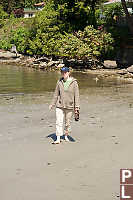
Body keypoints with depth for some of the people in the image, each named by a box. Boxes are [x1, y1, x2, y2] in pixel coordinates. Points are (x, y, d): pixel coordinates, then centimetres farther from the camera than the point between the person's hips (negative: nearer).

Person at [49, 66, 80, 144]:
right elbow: (56, 94, 11)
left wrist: (77, 107, -10)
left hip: (70, 106, -1)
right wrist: (52, 104, 13)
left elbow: (76, 95, -5)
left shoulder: (74, 83, -6)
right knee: (59, 122, -7)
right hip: (60, 106, 1)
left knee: (68, 123, 11)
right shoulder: (59, 82, 2)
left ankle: (66, 136, 31)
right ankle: (58, 139, -6)